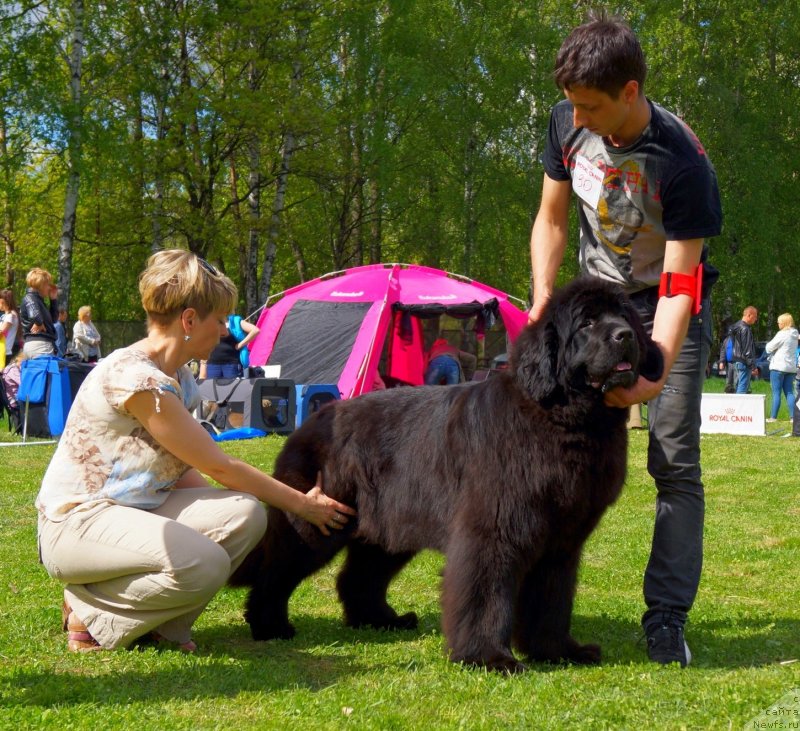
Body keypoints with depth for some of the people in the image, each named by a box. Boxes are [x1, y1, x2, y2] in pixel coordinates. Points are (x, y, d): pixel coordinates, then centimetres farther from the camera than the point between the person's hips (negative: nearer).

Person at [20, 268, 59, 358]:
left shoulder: (38, 299, 20)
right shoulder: (30, 298, -9)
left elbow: (53, 319, 26)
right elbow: (34, 314, -33)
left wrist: (53, 299, 19)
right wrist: (39, 323, -15)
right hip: (39, 344, -10)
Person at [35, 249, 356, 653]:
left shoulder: (179, 379, 8)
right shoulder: (134, 377, -22)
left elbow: (184, 470, 9)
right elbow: (219, 468, -18)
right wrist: (302, 504, -8)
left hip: (137, 512, 9)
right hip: (76, 521, -9)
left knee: (244, 514, -15)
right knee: (202, 564, -33)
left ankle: (160, 623, 0)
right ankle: (89, 614, -8)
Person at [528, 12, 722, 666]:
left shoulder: (682, 163, -30)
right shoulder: (568, 125, -14)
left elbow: (679, 285, -30)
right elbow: (552, 218, 0)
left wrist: (656, 372, -41)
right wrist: (543, 296, -14)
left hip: (666, 306, -5)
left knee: (675, 460, -10)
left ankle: (667, 617, -7)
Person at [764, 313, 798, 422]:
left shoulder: (782, 334, -14)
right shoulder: (794, 335, 12)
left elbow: (769, 348, -11)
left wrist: (768, 345, 11)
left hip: (778, 367, -8)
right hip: (791, 367, 8)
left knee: (776, 393, -4)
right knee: (789, 393, 9)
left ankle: (773, 417, -3)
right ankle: (793, 416, 3)